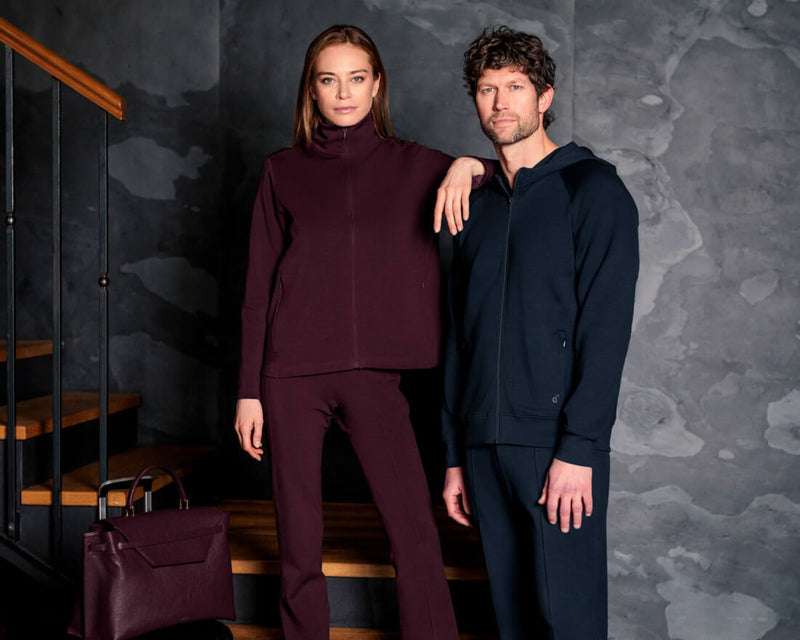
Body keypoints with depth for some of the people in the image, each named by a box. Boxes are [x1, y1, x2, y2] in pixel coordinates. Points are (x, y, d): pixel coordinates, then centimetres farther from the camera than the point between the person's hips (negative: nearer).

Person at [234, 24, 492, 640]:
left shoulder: (413, 164, 9)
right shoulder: (283, 171, 10)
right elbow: (259, 287, 9)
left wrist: (470, 165, -10)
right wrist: (249, 391, 4)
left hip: (374, 374, 0)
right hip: (292, 376, 1)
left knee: (416, 532, -8)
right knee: (299, 542, 4)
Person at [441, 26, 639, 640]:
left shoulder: (592, 188, -2)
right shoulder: (476, 208, 16)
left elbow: (606, 328, -10)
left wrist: (578, 449, -17)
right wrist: (456, 456, 13)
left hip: (557, 444, -5)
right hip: (485, 445, 5)